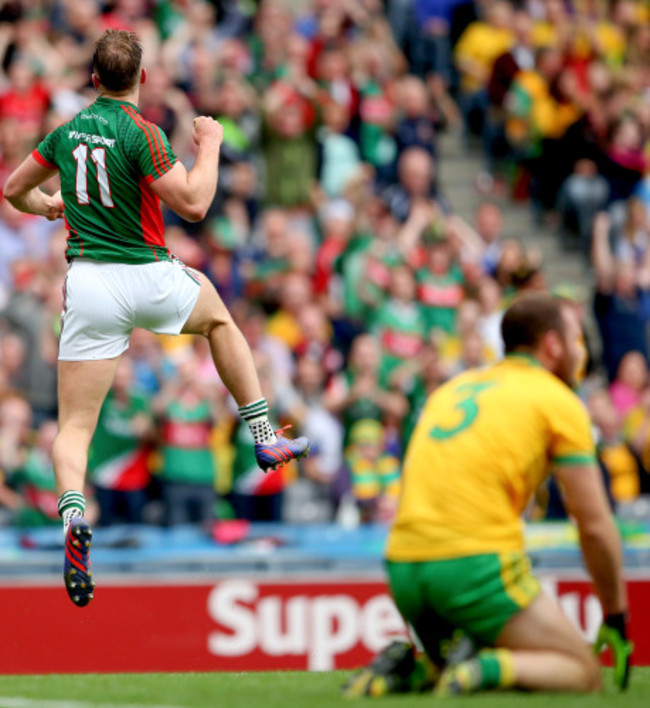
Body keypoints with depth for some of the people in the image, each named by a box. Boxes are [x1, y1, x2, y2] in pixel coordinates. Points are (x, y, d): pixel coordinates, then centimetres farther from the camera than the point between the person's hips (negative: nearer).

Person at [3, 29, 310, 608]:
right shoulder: (141, 133, -11)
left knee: (74, 428, 1)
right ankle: (265, 438, 33)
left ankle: (73, 513, -28)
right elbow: (193, 204, -14)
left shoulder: (67, 131, 5)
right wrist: (210, 146, 0)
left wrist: (50, 206, 38)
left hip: (88, 284, 2)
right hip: (149, 279, -2)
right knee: (219, 316, 32)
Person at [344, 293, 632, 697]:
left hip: (403, 563, 7)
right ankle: (485, 669, -24)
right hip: (478, 564, -7)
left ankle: (408, 670, -1)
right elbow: (595, 525, 2)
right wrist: (616, 619, 12)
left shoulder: (453, 390, 23)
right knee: (583, 673, 1)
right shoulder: (558, 401, 4)